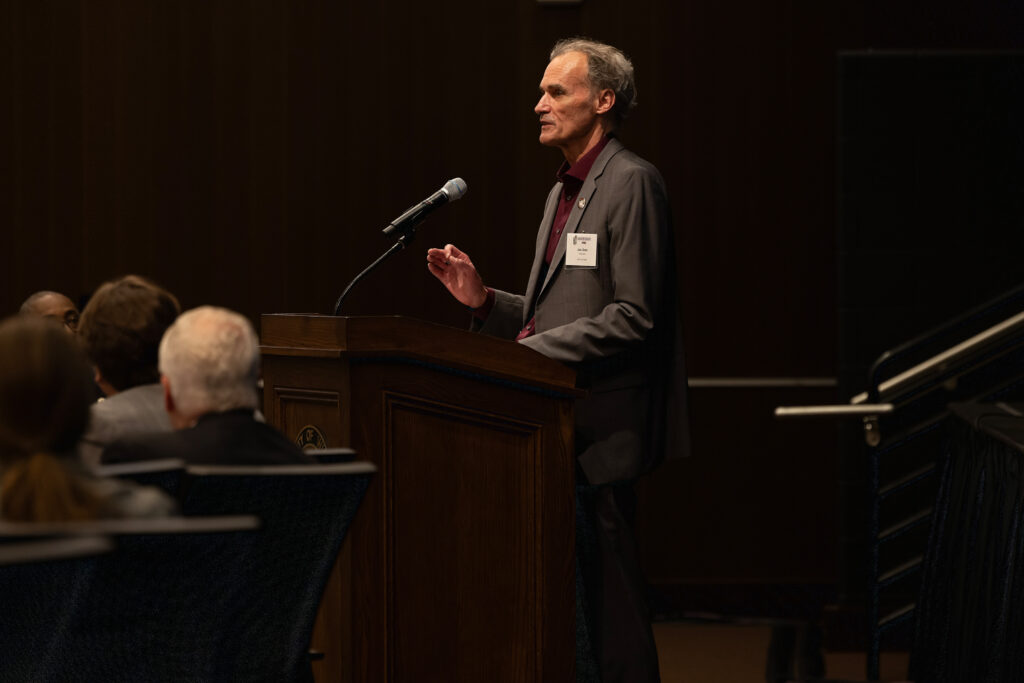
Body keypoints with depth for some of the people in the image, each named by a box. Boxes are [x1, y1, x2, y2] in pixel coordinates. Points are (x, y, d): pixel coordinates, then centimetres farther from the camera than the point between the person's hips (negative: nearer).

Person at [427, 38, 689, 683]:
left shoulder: (631, 183, -10)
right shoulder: (564, 192, 20)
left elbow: (631, 316, -18)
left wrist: (532, 349, -19)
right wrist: (482, 297, 7)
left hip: (600, 424, -9)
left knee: (609, 593, -8)